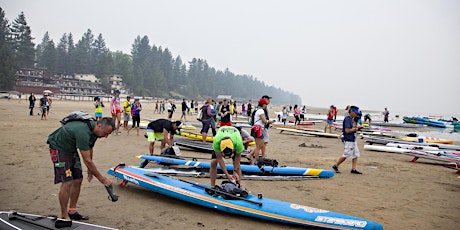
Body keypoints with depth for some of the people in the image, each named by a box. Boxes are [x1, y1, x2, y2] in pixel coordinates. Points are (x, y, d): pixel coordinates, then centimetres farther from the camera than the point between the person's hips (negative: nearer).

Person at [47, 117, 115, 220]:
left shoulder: (94, 130, -9)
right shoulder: (83, 132, -36)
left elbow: (89, 149, 8)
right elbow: (87, 160, -32)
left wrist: (90, 171, 11)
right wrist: (101, 178, -26)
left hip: (71, 148, 9)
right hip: (58, 147, -9)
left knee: (78, 180, 5)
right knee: (67, 182, -15)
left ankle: (72, 212, 18)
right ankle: (64, 216, -1)